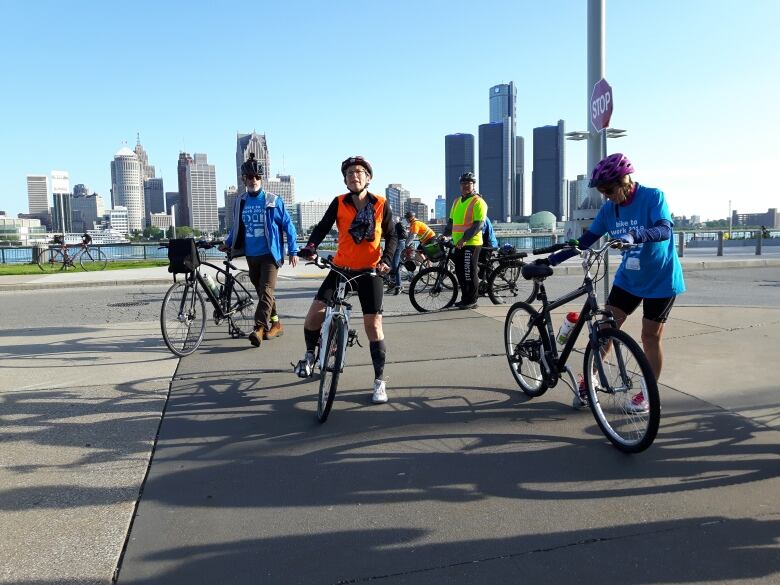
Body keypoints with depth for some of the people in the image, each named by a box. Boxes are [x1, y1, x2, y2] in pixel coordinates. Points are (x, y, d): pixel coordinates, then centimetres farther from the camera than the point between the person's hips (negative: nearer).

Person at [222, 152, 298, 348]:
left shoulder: (273, 201, -4)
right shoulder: (240, 202, 7)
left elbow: (288, 225, -2)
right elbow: (236, 227, 19)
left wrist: (293, 251, -4)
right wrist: (228, 243, 7)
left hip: (270, 254, -5)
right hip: (251, 256, 5)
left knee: (266, 291, -15)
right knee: (262, 292, 12)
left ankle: (259, 328, -19)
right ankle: (275, 324, 25)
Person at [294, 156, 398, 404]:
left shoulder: (381, 204, -3)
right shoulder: (339, 203, -2)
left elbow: (391, 236, 4)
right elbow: (323, 227, -7)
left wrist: (386, 260, -12)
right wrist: (310, 246, -27)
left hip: (370, 271, -1)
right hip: (341, 269, 1)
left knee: (373, 325, -2)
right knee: (315, 313, -11)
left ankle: (379, 381, 12)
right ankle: (310, 354, 20)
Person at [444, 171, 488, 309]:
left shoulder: (478, 202, -8)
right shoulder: (457, 201, 17)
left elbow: (478, 224, -16)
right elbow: (451, 221, 24)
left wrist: (464, 238, -22)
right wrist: (444, 234, 11)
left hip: (471, 244, -8)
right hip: (458, 244, 8)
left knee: (469, 273, -5)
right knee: (460, 272, 12)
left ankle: (472, 301, 3)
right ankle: (465, 298, 22)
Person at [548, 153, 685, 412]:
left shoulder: (653, 196, -18)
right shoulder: (609, 208, -3)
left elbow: (664, 230, -32)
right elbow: (586, 240, 0)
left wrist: (634, 236, -52)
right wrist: (553, 259, -7)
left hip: (661, 279, -4)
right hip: (628, 278, 5)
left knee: (650, 337, 1)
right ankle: (589, 377, 19)